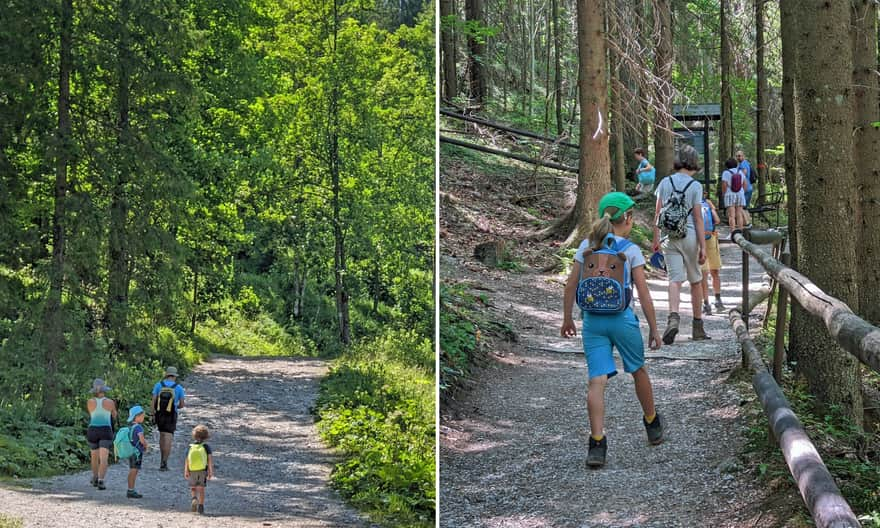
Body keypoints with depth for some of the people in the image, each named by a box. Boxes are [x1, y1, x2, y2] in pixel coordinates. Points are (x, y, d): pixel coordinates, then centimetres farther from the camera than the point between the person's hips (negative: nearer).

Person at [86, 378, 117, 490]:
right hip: (106, 432, -2)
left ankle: (95, 479, 36)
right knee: (103, 459, -8)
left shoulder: (90, 402, -3)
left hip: (93, 431, 2)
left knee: (94, 457, 22)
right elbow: (114, 415, 15)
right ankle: (101, 481, -25)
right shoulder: (110, 402, -4)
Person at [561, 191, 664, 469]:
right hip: (621, 318, -2)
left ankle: (597, 444, -13)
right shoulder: (631, 251, -5)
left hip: (593, 320, 2)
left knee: (597, 381, -3)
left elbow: (571, 285, 5)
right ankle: (653, 425, 39)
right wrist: (653, 329, 2)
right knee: (638, 371, 20)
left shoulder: (587, 246, 4)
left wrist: (567, 318, 16)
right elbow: (643, 293, -5)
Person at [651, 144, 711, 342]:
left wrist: (655, 238, 15)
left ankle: (674, 317, -28)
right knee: (695, 281, 12)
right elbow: (698, 218, -9)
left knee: (674, 279, -4)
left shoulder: (665, 182, 3)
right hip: (689, 235, -2)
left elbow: (657, 213, 5)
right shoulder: (695, 186, -6)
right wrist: (703, 247, -7)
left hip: (669, 237, 2)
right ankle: (698, 325, 18)